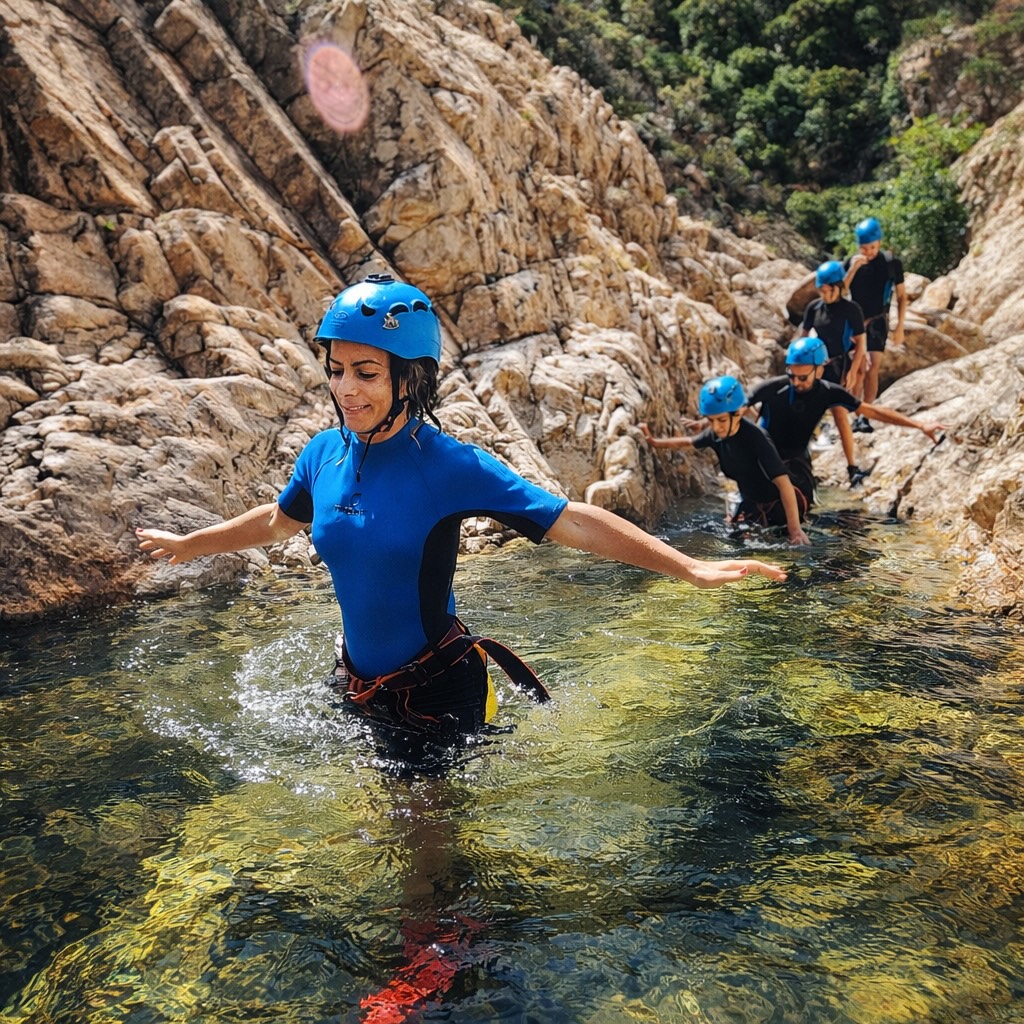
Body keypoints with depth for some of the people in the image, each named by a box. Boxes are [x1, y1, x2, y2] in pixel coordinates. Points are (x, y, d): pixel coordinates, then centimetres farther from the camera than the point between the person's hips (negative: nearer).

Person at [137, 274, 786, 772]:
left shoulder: (450, 466, -22)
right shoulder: (324, 453, -6)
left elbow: (570, 522, -24)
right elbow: (278, 521, 15)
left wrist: (691, 569, -30)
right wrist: (187, 545, 28)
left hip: (436, 691, -5)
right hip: (362, 684, 6)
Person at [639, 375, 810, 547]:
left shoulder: (755, 437, -32)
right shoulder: (715, 434, -13)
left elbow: (783, 482, -38)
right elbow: (689, 442, 13)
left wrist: (795, 529, -44)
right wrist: (655, 442, 16)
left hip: (779, 504, -6)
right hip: (750, 503, 6)